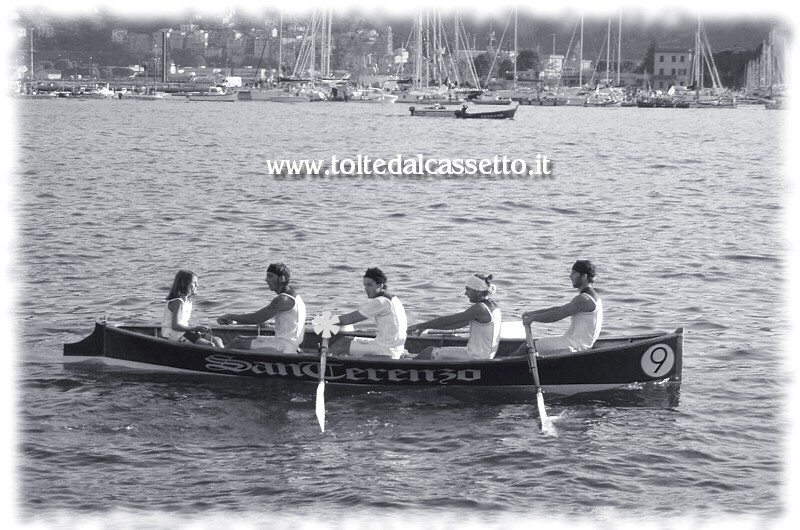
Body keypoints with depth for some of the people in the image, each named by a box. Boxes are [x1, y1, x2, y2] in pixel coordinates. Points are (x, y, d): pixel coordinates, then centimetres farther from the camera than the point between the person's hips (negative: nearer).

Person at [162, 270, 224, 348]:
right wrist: (195, 328, -20)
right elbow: (175, 326, -23)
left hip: (184, 332, 10)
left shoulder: (188, 301, 13)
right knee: (209, 345, -21)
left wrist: (200, 328, 1)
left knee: (217, 340, 1)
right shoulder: (178, 302, -17)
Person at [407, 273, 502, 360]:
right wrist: (426, 327, 12)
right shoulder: (492, 305, 10)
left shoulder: (479, 309, -20)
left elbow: (447, 320, -18)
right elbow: (458, 323, 14)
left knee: (428, 353, 1)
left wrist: (419, 326, -10)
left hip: (475, 358, -9)